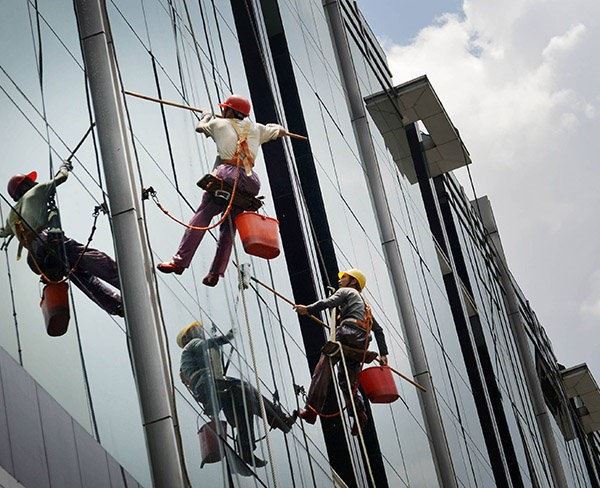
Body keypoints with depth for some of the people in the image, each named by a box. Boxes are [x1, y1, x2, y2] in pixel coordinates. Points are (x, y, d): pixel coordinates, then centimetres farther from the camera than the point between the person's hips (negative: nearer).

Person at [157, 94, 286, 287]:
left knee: (201, 218, -6)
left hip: (226, 175, -4)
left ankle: (180, 261, -15)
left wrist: (207, 116, 52)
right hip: (249, 182, 4)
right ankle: (216, 272, 1)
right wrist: (280, 130, 63)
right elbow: (275, 130, 40)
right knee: (228, 228, 9)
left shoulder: (219, 124, 13)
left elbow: (200, 127, 32)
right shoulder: (255, 128, 22)